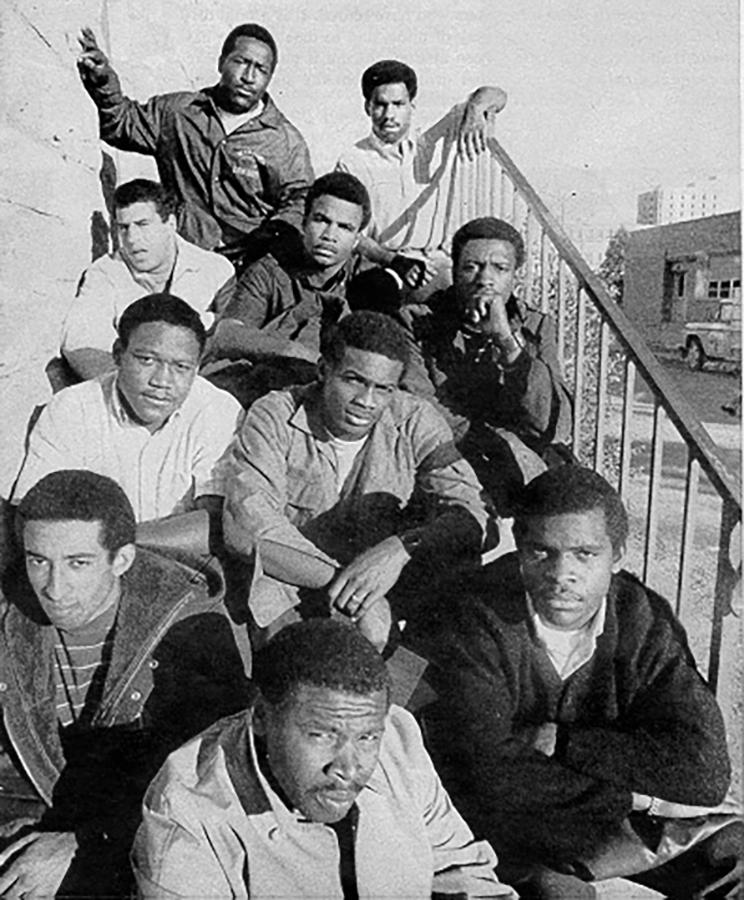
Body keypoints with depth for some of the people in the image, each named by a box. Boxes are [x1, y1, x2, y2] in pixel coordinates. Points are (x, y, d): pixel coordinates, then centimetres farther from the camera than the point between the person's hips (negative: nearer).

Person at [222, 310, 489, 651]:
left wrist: (398, 549, -33)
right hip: (291, 587, -2)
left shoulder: (415, 423, -3)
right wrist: (352, 586, -29)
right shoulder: (274, 417, -8)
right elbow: (247, 525, -21)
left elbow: (469, 516, -12)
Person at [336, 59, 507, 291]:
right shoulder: (352, 164, 1)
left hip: (434, 265, 3)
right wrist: (395, 262, -26)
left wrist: (474, 111, -15)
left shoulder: (430, 145, 10)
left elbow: (495, 97, 10)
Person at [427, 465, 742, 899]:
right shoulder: (480, 621, -21)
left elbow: (704, 769, -20)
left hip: (620, 808, 4)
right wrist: (638, 798, -23)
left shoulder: (645, 620, -12)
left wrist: (560, 743, -22)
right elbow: (488, 777, -28)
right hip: (511, 823, -4)